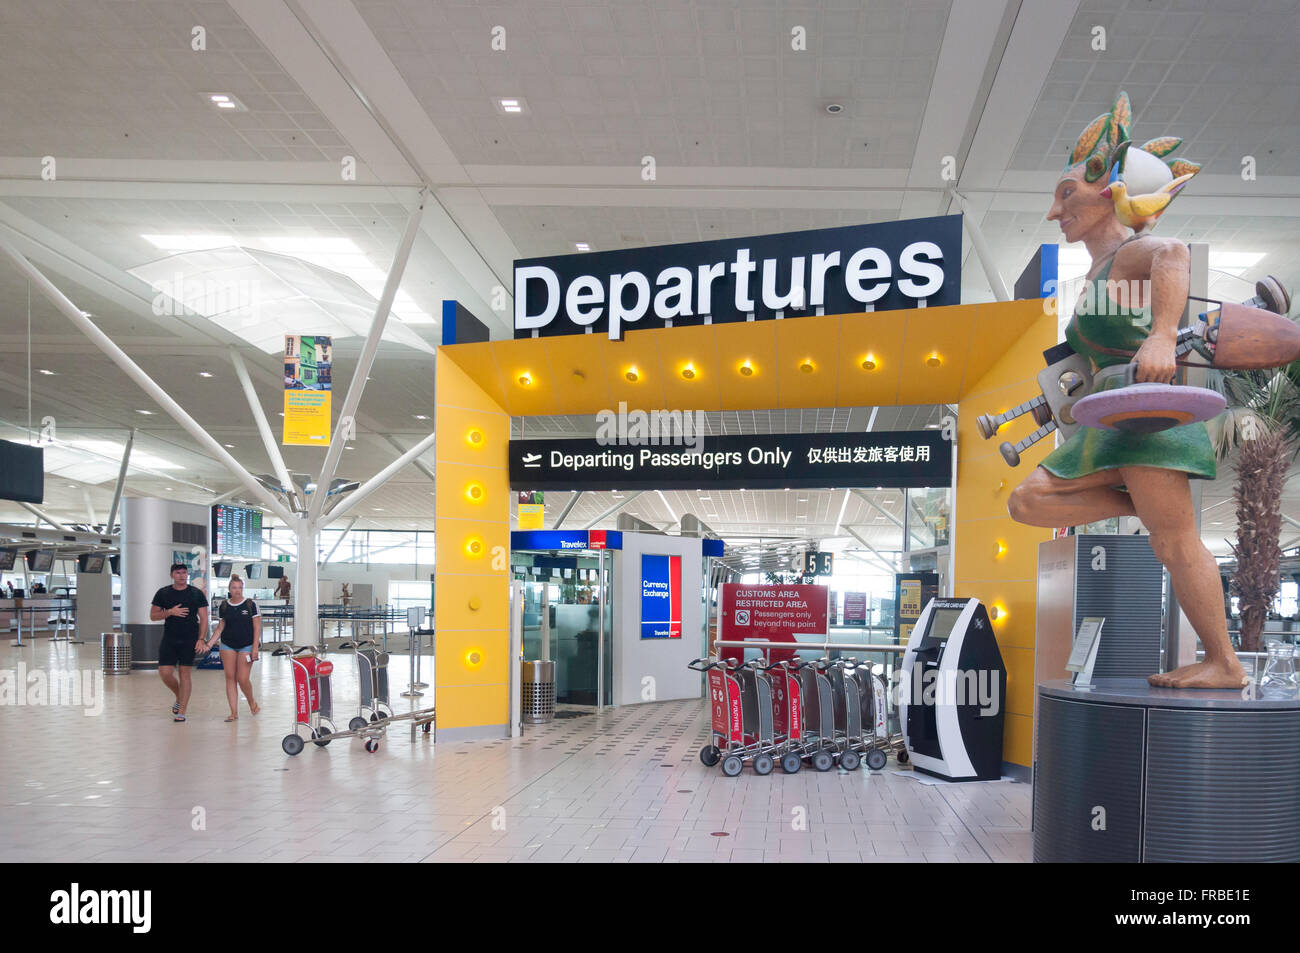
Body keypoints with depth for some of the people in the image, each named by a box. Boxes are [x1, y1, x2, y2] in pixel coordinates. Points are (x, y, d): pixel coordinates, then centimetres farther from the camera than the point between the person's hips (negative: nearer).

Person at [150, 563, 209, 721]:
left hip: (189, 640, -2)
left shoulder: (197, 594, 3)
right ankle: (179, 698, 24)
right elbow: (153, 616, 6)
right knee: (165, 673, -5)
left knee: (184, 673, -2)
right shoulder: (163, 593, 7)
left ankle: (181, 712, 3)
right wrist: (170, 612, -11)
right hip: (169, 639, 2)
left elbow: (203, 618, 2)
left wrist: (201, 638, -9)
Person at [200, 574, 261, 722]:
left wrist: (255, 648, -9)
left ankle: (252, 702, 18)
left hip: (246, 645, -3)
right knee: (230, 677, 0)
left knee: (243, 679, -10)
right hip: (227, 645, 3)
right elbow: (220, 628, 12)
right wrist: (209, 644, 1)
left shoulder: (251, 605, -2)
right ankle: (234, 712, 6)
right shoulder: (224, 606, 6)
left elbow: (257, 628, -3)